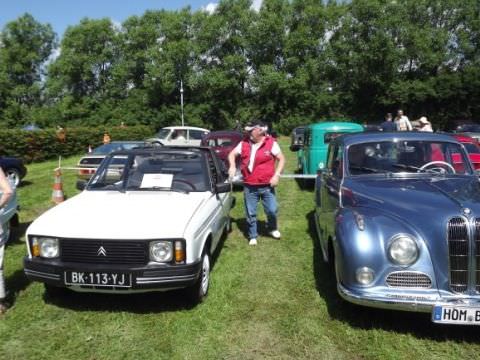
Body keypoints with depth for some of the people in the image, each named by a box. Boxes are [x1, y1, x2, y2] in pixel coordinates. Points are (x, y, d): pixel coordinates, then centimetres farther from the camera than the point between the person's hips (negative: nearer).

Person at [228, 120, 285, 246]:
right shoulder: (244, 143, 2)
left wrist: (277, 175, -13)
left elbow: (281, 159, -2)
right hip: (249, 186, 2)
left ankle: (273, 229, 34)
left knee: (272, 210, 4)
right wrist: (232, 166, -7)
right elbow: (232, 154, 12)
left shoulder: (271, 143, -6)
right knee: (250, 213, 8)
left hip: (266, 186, -2)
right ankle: (253, 236, 25)